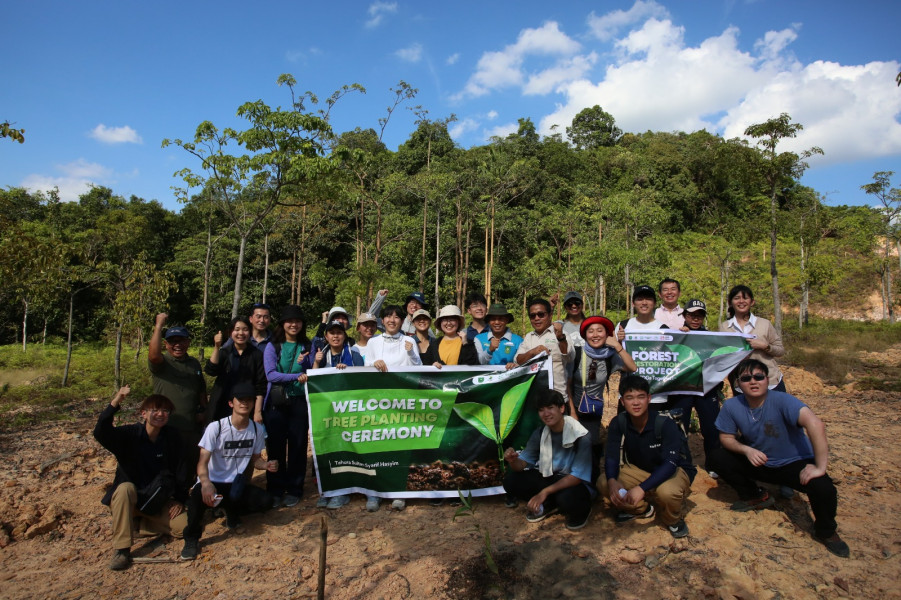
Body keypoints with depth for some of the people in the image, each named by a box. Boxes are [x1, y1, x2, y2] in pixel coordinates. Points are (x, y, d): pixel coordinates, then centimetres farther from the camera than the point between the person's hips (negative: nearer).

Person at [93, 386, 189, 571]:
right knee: (126, 487, -37)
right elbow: (100, 433, -33)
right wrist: (115, 403, -45)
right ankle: (121, 549, -28)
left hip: (158, 501, 3)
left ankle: (139, 522, 9)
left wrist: (180, 500, -5)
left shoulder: (172, 436, -5)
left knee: (185, 526, -17)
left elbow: (181, 469, 0)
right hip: (128, 497, -3)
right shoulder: (130, 434, -13)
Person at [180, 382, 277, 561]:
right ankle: (192, 538, -9)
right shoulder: (216, 427, -13)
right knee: (198, 497, -38)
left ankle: (232, 511, 12)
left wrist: (266, 465, -14)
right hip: (213, 483, -4)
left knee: (265, 501, -20)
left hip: (237, 486, 4)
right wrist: (206, 483, -39)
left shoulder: (256, 429, -1)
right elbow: (203, 462, -18)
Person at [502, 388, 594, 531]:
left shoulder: (580, 436, -24)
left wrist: (545, 491, -35)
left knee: (566, 498, -39)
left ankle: (581, 510, -1)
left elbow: (578, 476, -26)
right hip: (550, 478, 5)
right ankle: (549, 505, 7)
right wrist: (513, 461, -30)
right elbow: (523, 463, -5)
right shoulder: (540, 433, -8)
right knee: (510, 480, -14)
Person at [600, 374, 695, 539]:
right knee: (603, 483, -19)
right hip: (639, 470, 4)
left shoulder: (665, 424, -27)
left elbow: (670, 463, -34)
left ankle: (673, 521, 0)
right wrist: (612, 480, -38)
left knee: (667, 491, -39)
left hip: (675, 470, -4)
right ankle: (642, 509, 11)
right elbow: (611, 457, -14)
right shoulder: (618, 423, -14)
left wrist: (641, 488, -46)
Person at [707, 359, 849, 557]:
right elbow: (726, 438, -4)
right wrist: (747, 450, -24)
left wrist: (820, 467, -41)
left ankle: (826, 531, 3)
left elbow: (815, 424, -40)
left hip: (795, 464, -3)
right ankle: (755, 496, 11)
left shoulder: (781, 400, -27)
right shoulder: (731, 406, -14)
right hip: (759, 464, 4)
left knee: (822, 487, -31)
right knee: (716, 458, -14)